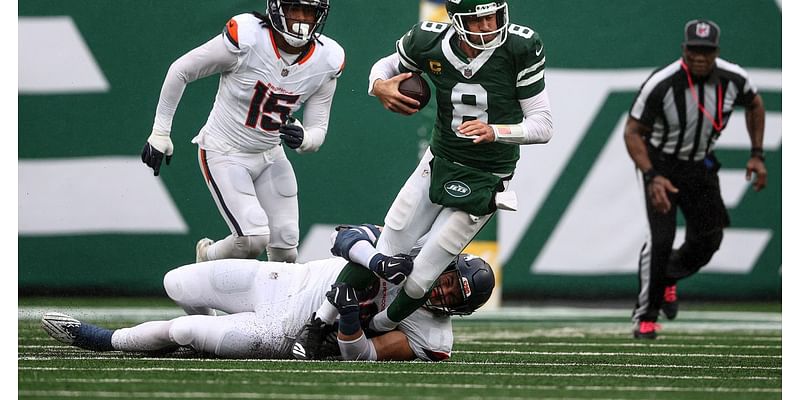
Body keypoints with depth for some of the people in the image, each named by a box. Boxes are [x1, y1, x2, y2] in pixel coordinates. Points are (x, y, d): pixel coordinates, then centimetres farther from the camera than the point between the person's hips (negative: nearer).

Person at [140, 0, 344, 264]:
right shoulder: (246, 38, -25)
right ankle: (208, 258, 13)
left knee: (285, 248, 0)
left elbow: (317, 131, -2)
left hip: (270, 156, 5)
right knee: (253, 238, -19)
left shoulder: (328, 61, -10)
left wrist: (302, 138, -28)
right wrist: (160, 133, -7)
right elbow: (181, 71, -12)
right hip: (224, 154, -5)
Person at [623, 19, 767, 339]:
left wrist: (757, 155, 4)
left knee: (708, 240, 9)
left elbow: (754, 104, 8)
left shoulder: (733, 79, -15)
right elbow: (633, 132, -20)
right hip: (661, 164, -5)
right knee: (661, 238, -17)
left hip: (702, 166, 5)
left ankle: (667, 279, 39)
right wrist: (651, 177, -32)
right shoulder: (661, 84, -28)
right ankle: (645, 316, -3)